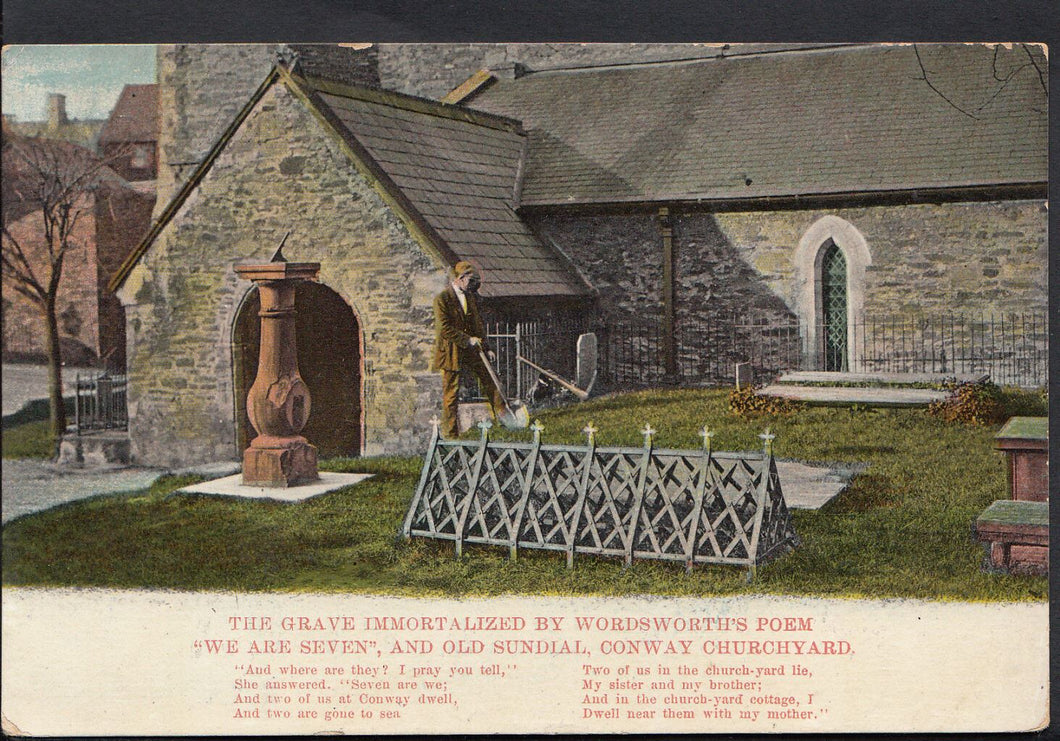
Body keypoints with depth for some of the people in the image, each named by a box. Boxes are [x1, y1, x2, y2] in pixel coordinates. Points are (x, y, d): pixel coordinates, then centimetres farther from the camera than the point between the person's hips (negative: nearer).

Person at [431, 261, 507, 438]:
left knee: (490, 381, 10)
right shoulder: (442, 299, -12)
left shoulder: (471, 297, 10)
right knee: (451, 394, -1)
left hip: (472, 351, 7)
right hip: (451, 352, -6)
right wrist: (467, 340, -16)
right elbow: (444, 329, -18)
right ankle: (450, 433, 8)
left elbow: (478, 324, 15)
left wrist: (486, 348, 10)